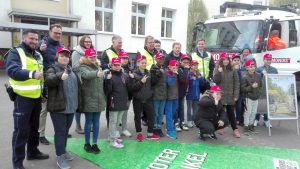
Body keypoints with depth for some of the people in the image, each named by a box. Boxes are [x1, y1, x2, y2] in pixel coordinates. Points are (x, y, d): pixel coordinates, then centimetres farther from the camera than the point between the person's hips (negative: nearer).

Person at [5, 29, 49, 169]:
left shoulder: (38, 55, 14)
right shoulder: (15, 53, -8)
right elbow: (12, 70, -26)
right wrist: (31, 73, -43)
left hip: (36, 97, 7)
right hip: (22, 97, -7)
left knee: (34, 127, 18)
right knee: (21, 130, -1)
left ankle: (33, 152, 35)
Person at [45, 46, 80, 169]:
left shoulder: (71, 70, 15)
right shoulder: (53, 69, -5)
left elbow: (77, 86, 23)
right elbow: (48, 80, -28)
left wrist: (77, 103, 21)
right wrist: (59, 76, -49)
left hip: (70, 107, 7)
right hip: (58, 107, -6)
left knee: (66, 130, 17)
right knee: (60, 131, -2)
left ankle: (63, 151, 33)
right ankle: (60, 157, 7)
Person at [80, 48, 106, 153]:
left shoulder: (98, 66, 13)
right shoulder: (83, 67, -7)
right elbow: (87, 74, -32)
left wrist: (104, 97, 16)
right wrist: (96, 73, -52)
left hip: (98, 100, 5)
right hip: (89, 100, -5)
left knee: (96, 122, 11)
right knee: (89, 122, 5)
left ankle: (95, 144, 22)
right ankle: (87, 144, 21)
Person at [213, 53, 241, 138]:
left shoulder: (233, 70, 4)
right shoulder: (217, 69, 4)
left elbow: (236, 83, 2)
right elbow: (215, 81, -8)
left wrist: (236, 95, -4)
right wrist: (219, 72, -20)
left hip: (230, 95, 0)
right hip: (220, 95, 0)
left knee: (231, 112, 3)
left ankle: (235, 129, 9)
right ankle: (221, 127, 19)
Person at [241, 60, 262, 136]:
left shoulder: (258, 75, 4)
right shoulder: (245, 77, -12)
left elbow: (260, 85, 17)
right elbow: (243, 88, -14)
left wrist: (258, 92, 7)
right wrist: (251, 87, -21)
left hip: (256, 97, 6)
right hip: (248, 97, -5)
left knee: (254, 112, 11)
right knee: (248, 112, -3)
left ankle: (251, 126, 25)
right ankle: (246, 127, 6)